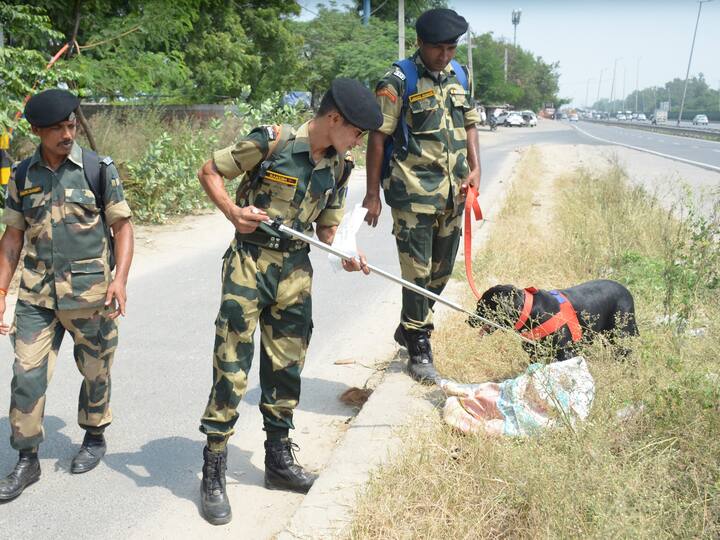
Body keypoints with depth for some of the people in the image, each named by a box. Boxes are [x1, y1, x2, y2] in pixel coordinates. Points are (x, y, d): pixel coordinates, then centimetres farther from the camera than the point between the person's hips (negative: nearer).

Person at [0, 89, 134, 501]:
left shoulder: (99, 169, -4)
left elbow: (123, 225, -2)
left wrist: (120, 278, -15)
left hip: (90, 293, -2)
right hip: (37, 295, 3)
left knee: (95, 370, 11)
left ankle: (95, 438, 35)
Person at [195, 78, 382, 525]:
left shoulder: (337, 168, 6)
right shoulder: (271, 141, -12)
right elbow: (210, 171, -3)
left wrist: (347, 254, -8)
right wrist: (233, 211, -19)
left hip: (295, 270, 6)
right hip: (249, 263, -6)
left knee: (286, 368, 14)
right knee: (231, 370, -3)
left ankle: (279, 460, 31)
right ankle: (213, 476, 10)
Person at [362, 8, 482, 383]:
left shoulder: (458, 76, 11)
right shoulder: (398, 82, -8)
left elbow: (469, 124, 20)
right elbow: (377, 138, -9)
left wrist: (475, 168, 5)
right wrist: (372, 194, -11)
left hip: (452, 193, 7)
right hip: (413, 195, -6)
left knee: (441, 270, 14)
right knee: (417, 272, -3)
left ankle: (409, 329, 34)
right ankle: (419, 350, 11)